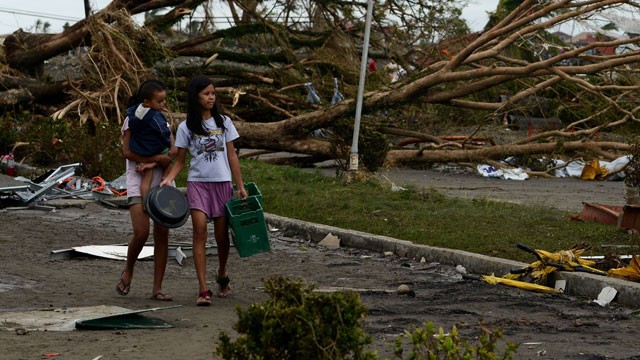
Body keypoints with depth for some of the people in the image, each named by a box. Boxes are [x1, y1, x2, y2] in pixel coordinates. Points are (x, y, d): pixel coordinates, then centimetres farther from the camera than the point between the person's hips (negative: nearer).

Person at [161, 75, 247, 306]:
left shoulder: (223, 122, 6)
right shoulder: (186, 127, 2)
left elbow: (231, 156, 9)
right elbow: (180, 161, 4)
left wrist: (240, 186, 6)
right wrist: (168, 179, -14)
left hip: (222, 183, 2)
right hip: (197, 183, -2)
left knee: (222, 235, 6)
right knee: (200, 232, -13)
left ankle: (222, 276, 34)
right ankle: (203, 290, -16)